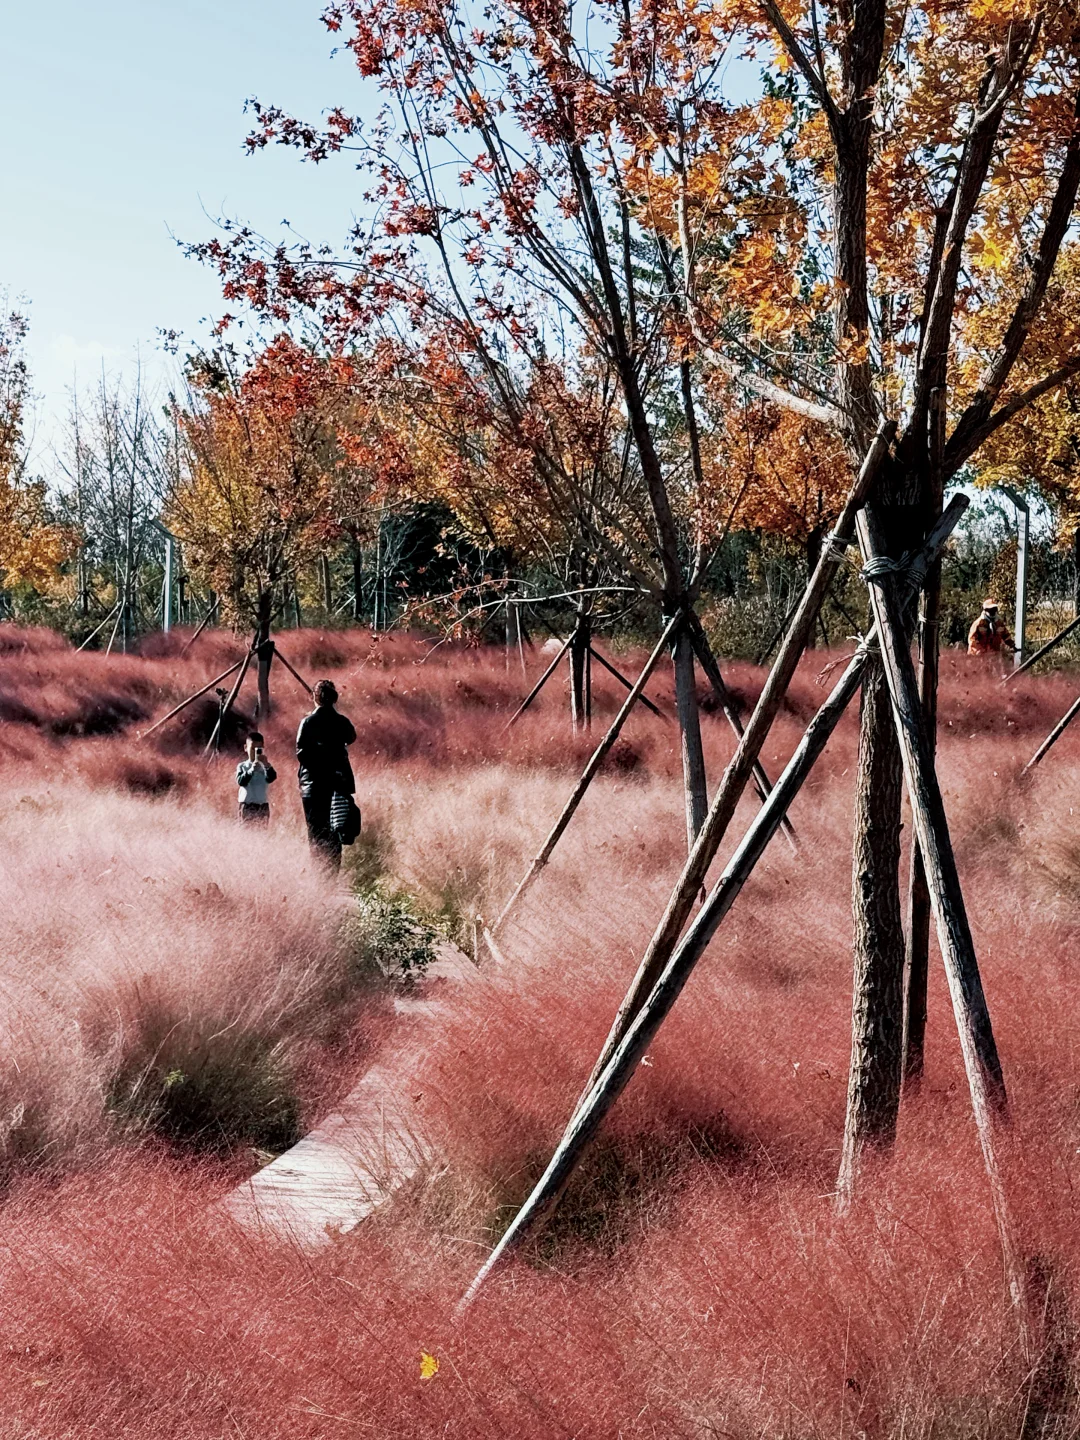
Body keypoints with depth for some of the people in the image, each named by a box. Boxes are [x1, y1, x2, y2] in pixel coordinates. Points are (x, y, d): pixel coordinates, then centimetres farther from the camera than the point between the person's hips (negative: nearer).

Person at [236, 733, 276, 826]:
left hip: (262, 805, 1)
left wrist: (267, 765, -27)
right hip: (247, 804, -1)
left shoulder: (264, 766, 4)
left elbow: (272, 778, -12)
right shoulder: (242, 766, 5)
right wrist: (251, 770, -22)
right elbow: (240, 781, -9)